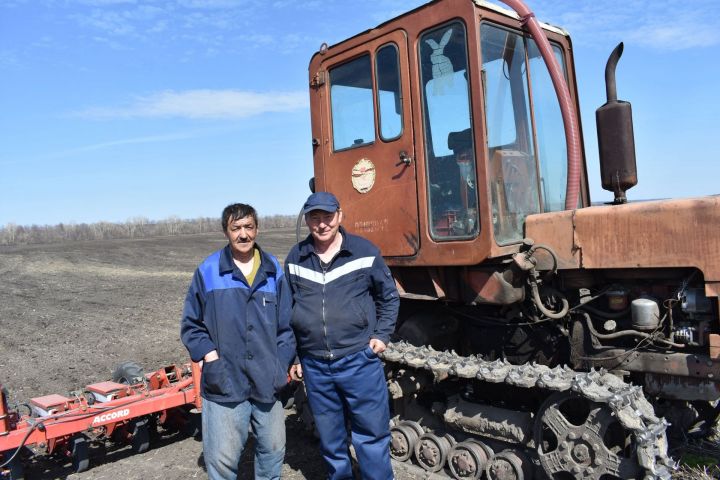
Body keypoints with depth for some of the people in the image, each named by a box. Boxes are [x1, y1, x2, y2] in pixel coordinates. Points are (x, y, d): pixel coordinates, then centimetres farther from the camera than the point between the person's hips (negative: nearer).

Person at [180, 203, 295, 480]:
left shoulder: (273, 271, 4)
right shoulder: (208, 271, -3)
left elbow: (286, 324, 8)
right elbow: (191, 324, 5)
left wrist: (282, 364, 0)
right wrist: (209, 356, -7)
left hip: (267, 383, 3)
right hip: (224, 384, -2)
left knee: (273, 448, 17)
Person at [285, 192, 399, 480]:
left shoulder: (365, 252, -3)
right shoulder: (295, 259, 4)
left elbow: (389, 297, 8)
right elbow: (287, 310, 12)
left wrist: (382, 335, -2)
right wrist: (291, 356, 12)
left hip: (360, 361, -2)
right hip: (314, 365, 3)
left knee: (371, 434, 7)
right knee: (330, 438, 17)